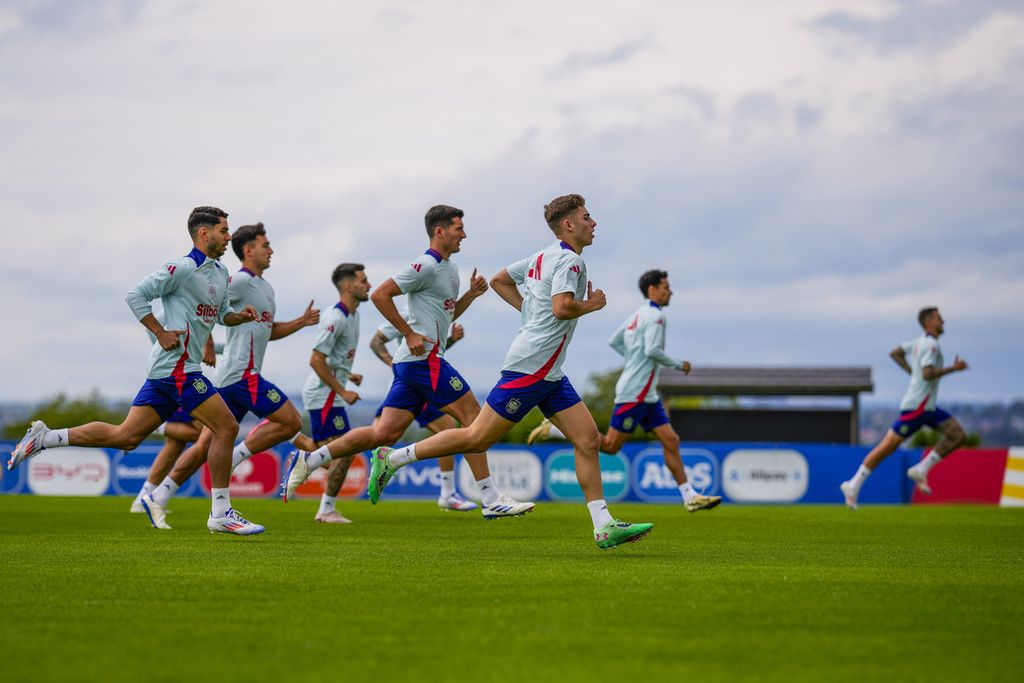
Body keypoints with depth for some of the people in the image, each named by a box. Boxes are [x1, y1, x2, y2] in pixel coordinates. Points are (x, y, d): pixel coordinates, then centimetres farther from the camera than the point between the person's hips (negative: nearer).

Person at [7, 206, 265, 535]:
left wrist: (240, 316, 7)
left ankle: (44, 438, 12)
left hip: (166, 371, 9)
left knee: (125, 436, 7)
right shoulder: (183, 268, -11)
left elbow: (222, 313, 29)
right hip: (177, 365, -9)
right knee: (226, 427, -10)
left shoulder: (220, 273, 16)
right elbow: (136, 295, -12)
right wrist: (161, 333, -16)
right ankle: (220, 513, -5)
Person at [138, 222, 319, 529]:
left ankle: (157, 498, 6)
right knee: (291, 422, -9)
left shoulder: (264, 287, 21)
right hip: (242, 374, -9)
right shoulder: (241, 281, -9)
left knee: (206, 444, 6)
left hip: (231, 377, 9)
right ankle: (234, 459, -6)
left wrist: (302, 321, 20)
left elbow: (267, 331, 30)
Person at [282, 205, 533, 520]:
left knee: (384, 433, 4)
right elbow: (380, 295, -14)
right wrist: (410, 334, -15)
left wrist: (471, 294, 13)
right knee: (472, 414, -7)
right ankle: (491, 500, -5)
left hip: (411, 362, 10)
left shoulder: (449, 268, 20)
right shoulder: (426, 266, -11)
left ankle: (308, 460, 6)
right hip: (424, 358, -10)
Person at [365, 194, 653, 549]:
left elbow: (499, 280, 26)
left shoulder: (544, 257, 17)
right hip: (530, 367, -10)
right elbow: (561, 307, -27)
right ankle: (391, 458, 2)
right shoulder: (570, 260, -12)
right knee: (478, 438, -6)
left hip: (549, 373, 10)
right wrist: (591, 305, -8)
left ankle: (604, 526, 0)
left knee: (588, 439, 2)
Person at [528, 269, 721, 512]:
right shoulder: (655, 315, -12)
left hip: (647, 395, 10)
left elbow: (614, 342, 20)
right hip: (635, 393, -10)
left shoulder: (638, 314, 16)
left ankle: (689, 496, 1)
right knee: (610, 445, -5)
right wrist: (678, 364, -10)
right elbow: (653, 349, -23)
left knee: (671, 441, 3)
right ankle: (554, 428, 3)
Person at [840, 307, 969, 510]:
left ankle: (921, 470, 1)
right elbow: (928, 374, -27)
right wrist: (953, 368, -19)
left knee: (958, 436, 1)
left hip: (928, 408, 10)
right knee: (887, 447, -5)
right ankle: (854, 486, 3)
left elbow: (895, 353, 21)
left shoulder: (921, 342, 13)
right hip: (916, 407, -10)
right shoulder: (931, 345, -16)